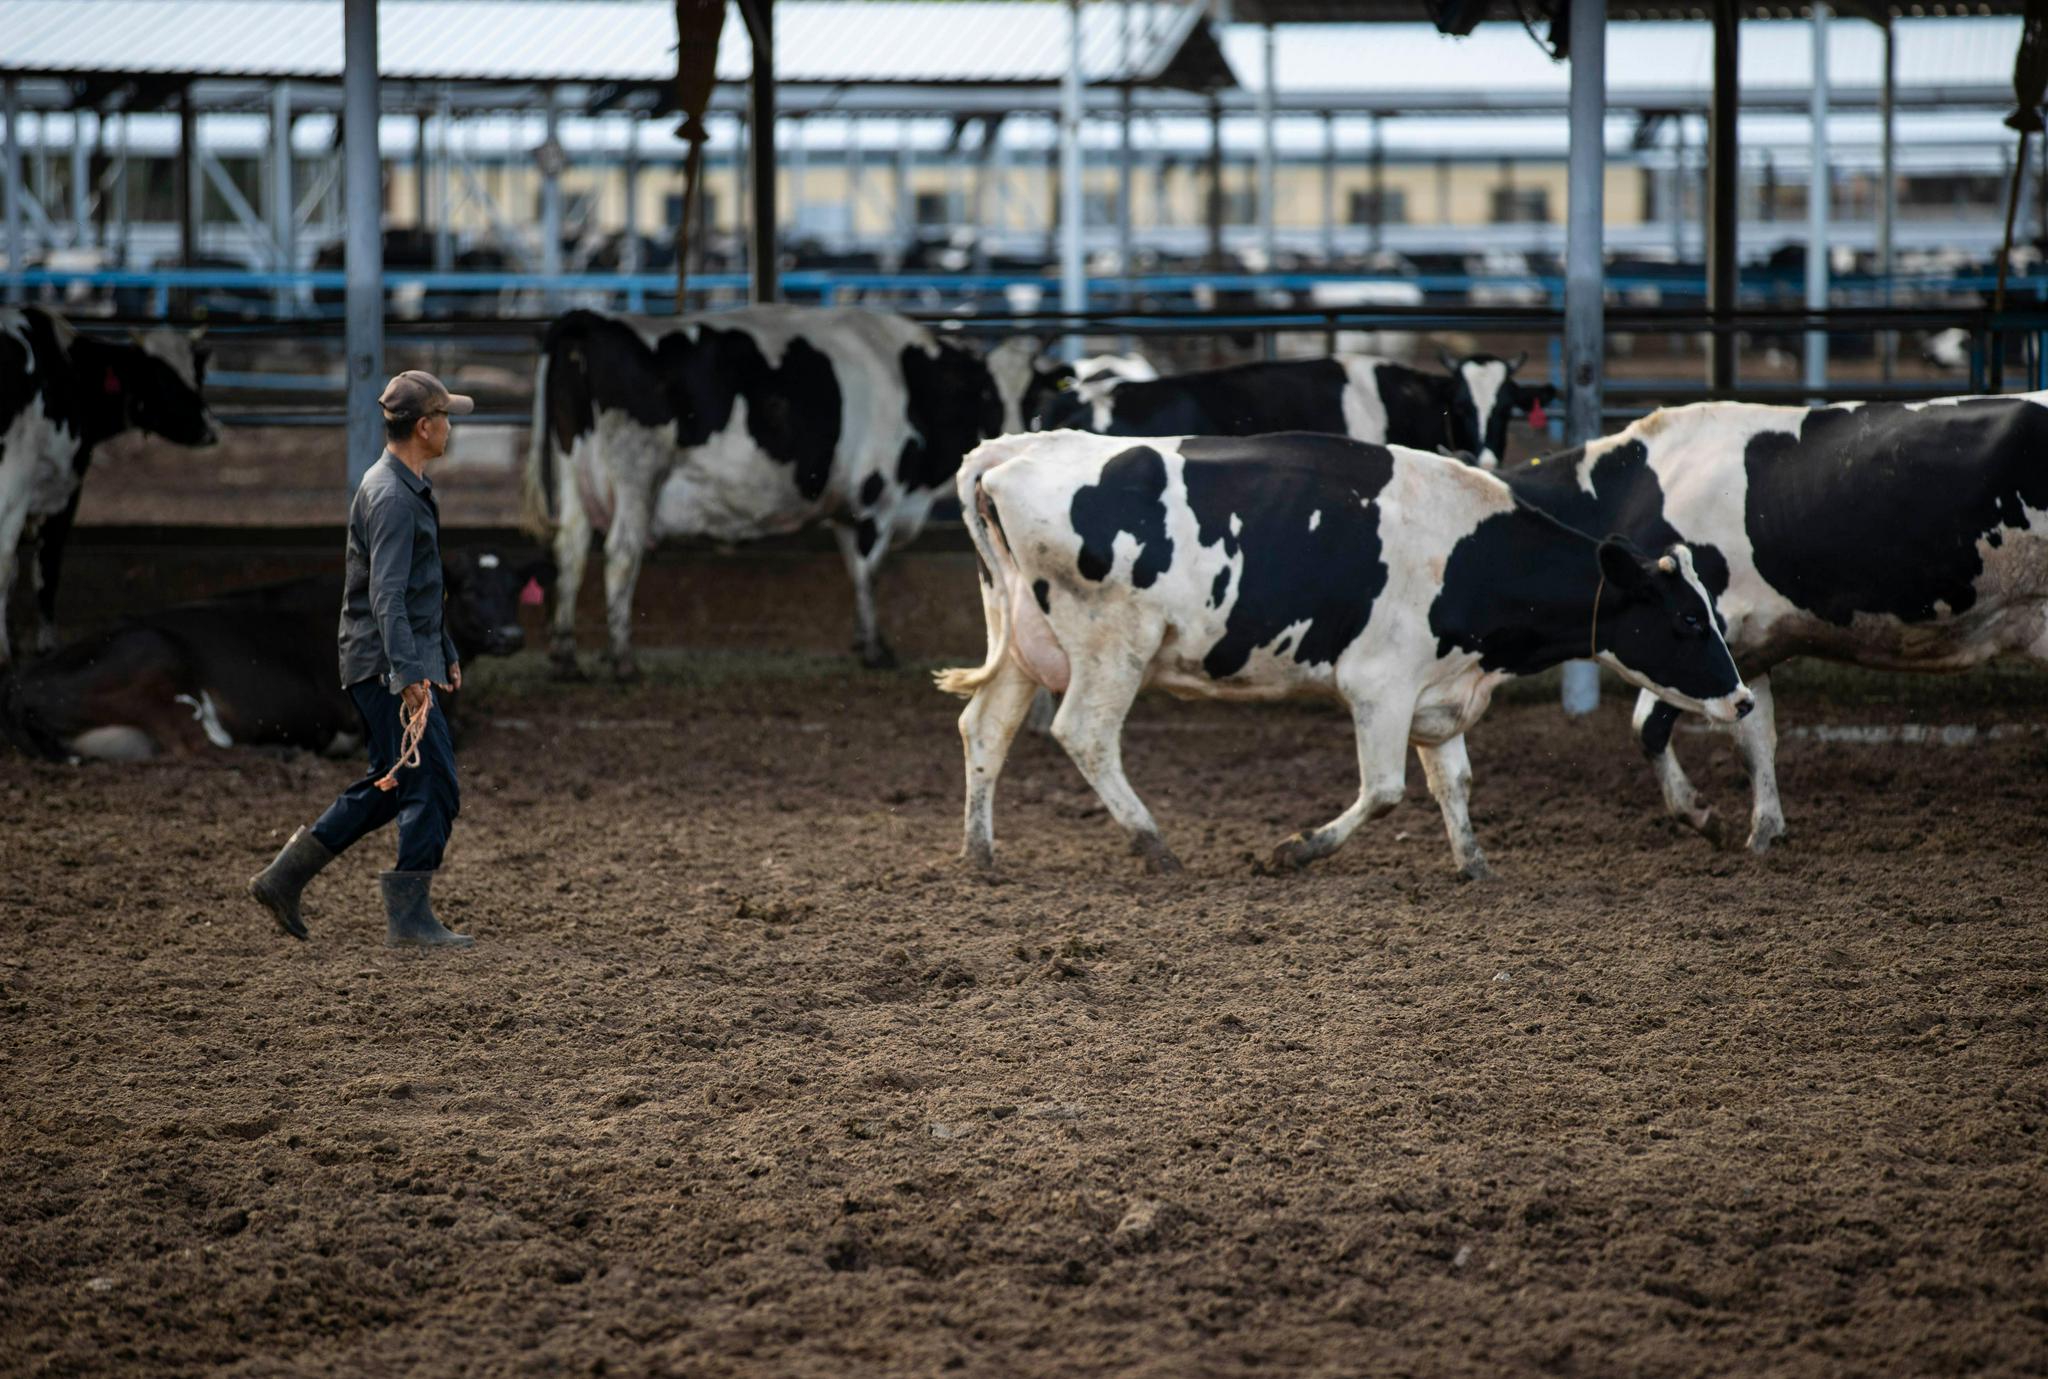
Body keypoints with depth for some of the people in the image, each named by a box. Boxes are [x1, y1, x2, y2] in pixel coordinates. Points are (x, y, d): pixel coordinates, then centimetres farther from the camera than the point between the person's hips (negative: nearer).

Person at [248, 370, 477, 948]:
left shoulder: (410, 489, 16)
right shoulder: (391, 497, -17)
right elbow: (387, 596, -26)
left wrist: (446, 653, 29)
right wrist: (409, 674, -33)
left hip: (384, 667, 11)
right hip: (387, 663, -11)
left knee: (392, 785, 15)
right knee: (433, 786, -7)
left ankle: (285, 876, 16)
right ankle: (409, 918, -3)